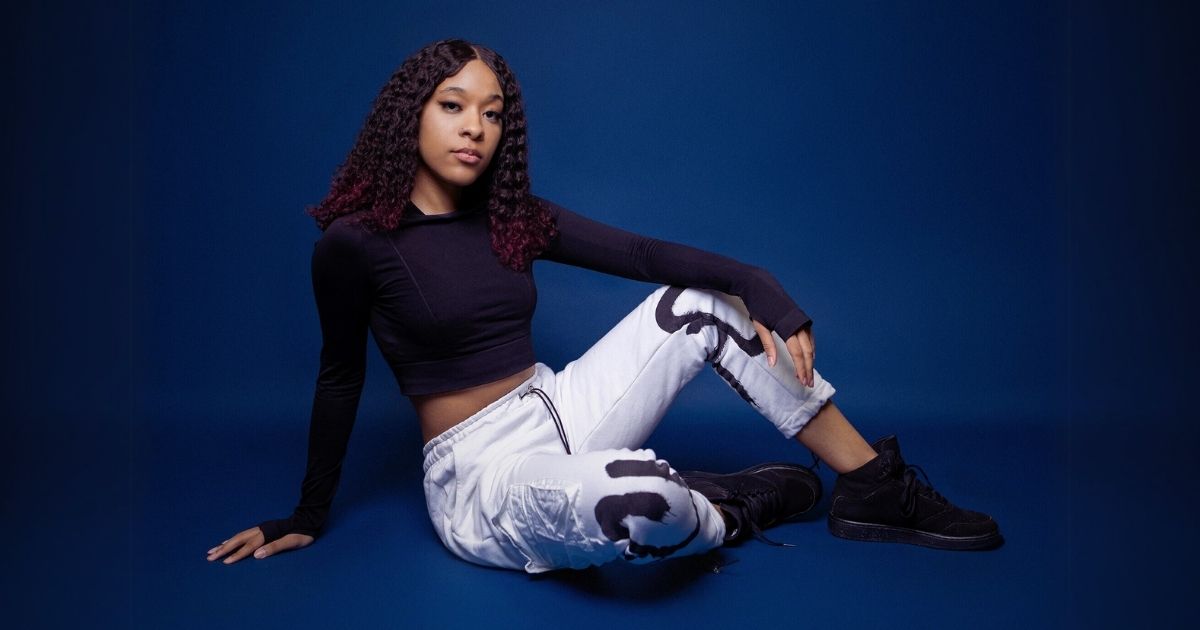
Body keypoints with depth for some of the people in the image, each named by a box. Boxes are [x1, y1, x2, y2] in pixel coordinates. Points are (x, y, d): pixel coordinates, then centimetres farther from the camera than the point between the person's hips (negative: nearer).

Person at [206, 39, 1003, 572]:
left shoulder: (513, 218, 5)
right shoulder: (355, 240, -10)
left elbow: (640, 253, -5)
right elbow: (341, 377, -1)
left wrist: (755, 284, -19)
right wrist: (310, 515, 8)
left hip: (557, 415, 7)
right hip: (482, 475, -6)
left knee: (701, 301, -5)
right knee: (640, 503, -40)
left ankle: (875, 486, 1)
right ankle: (726, 512, -1)